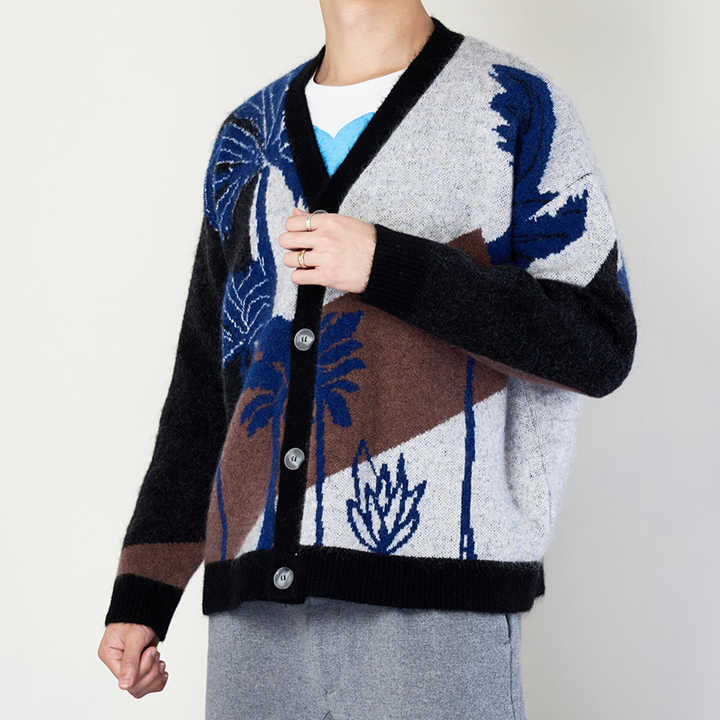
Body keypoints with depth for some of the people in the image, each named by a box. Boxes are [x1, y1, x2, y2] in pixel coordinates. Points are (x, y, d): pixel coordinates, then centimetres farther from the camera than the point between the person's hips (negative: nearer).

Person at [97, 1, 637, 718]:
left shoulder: (518, 107, 2)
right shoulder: (248, 136, 16)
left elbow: (601, 344, -5)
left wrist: (386, 266, -15)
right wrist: (141, 593, 13)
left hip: (433, 606, -4)